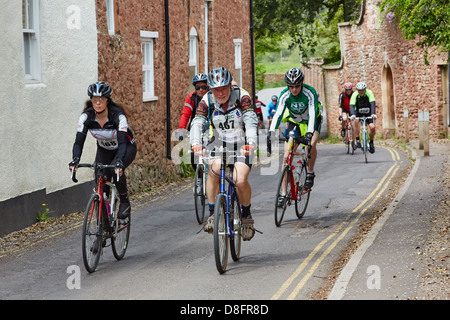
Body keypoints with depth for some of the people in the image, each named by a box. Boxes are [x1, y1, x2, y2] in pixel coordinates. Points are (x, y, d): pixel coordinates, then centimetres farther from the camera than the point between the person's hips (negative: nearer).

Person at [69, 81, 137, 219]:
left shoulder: (118, 115, -32)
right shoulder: (86, 116, -23)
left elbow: (122, 142, -41)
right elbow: (79, 141, -29)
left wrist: (118, 161, -59)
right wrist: (75, 160, -48)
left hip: (126, 148, -4)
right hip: (104, 150, 4)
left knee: (116, 169, -33)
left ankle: (125, 202, -12)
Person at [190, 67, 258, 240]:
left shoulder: (242, 97, -17)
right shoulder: (207, 101, -11)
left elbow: (251, 121, -30)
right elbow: (197, 123, -23)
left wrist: (251, 143, -48)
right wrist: (196, 143, -43)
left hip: (242, 146, -2)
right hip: (220, 144, 2)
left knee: (240, 181, -23)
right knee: (214, 169, -30)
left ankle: (247, 216, 4)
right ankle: (212, 213, -18)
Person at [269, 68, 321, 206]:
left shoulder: (310, 92, -29)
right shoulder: (285, 95, -21)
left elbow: (312, 114, -38)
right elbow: (278, 114, -29)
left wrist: (309, 133, -51)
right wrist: (271, 132, -44)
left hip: (312, 121, -2)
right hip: (294, 122, 2)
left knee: (311, 145, -33)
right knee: (287, 155, -10)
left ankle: (310, 173, -7)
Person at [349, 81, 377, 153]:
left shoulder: (369, 93, -21)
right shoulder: (355, 95, -20)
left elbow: (372, 103, -31)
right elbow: (352, 105, -28)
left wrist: (373, 114, -46)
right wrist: (352, 115, -47)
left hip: (368, 113, 0)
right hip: (358, 113, 0)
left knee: (372, 127, -20)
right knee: (356, 121, -33)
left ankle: (371, 143, 6)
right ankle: (357, 141, -24)